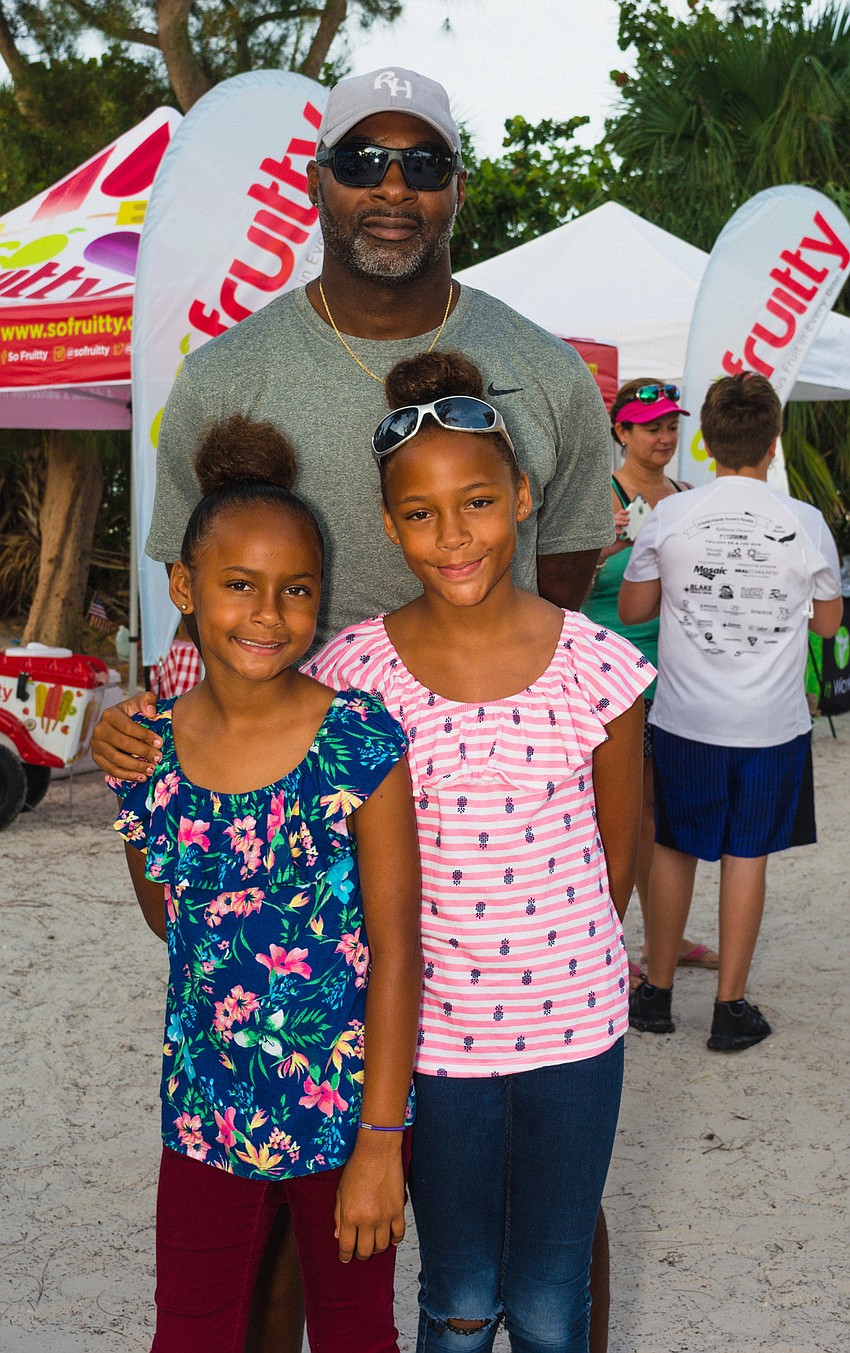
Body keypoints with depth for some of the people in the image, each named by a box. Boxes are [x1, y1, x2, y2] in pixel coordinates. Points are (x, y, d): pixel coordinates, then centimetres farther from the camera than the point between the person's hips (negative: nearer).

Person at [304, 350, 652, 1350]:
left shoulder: (601, 670, -11)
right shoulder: (352, 672, -10)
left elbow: (616, 852, 3)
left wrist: (560, 962, 11)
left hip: (573, 1027, 0)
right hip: (431, 1031, 0)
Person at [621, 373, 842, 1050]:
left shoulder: (670, 517, -8)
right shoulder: (806, 523, -7)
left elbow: (632, 609, 4)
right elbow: (828, 620, 7)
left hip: (685, 720, 0)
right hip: (773, 722, 0)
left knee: (673, 848, 14)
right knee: (747, 856, 9)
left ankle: (658, 992, 24)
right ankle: (731, 1006, 15)